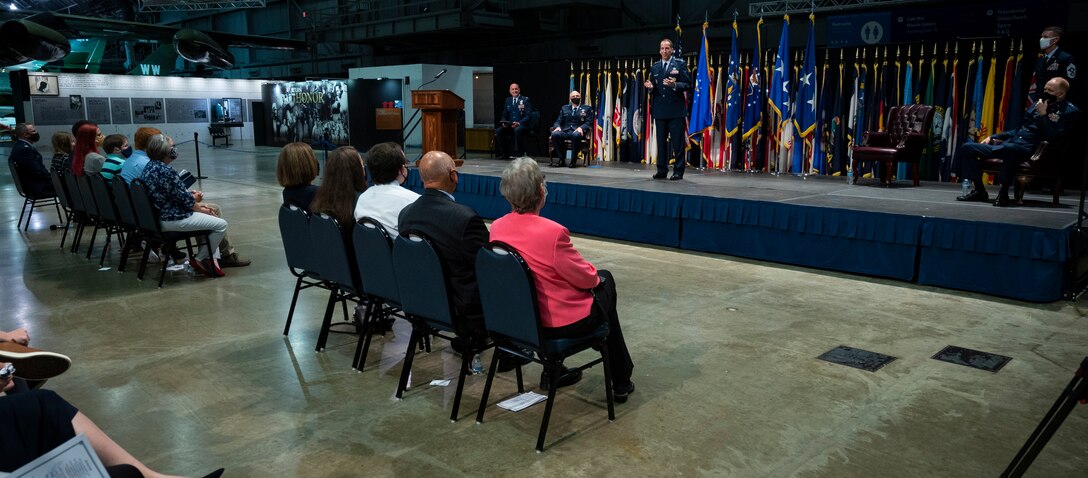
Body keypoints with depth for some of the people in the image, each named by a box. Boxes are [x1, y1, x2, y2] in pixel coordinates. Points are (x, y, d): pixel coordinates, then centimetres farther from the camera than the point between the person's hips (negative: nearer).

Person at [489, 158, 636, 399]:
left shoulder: (496, 227, -7)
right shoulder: (552, 231, -27)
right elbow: (586, 278, -16)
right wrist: (595, 274, 7)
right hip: (560, 323, -6)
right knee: (605, 281, 22)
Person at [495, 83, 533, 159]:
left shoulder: (525, 100, 0)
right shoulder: (508, 100, 16)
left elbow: (528, 116, -8)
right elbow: (504, 115, 17)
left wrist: (519, 123, -24)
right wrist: (504, 122, -7)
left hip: (522, 125, -5)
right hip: (509, 125, 5)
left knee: (517, 130, -38)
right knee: (498, 131, -21)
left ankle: (519, 153, -26)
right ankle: (505, 153, -7)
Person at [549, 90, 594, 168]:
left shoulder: (587, 109, 17)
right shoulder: (564, 108, 25)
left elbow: (589, 122, 4)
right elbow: (558, 121, 18)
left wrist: (581, 128, -16)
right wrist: (557, 127, -6)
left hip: (577, 131, -3)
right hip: (565, 131, 3)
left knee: (576, 135, -40)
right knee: (555, 134, -31)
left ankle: (573, 160, -27)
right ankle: (562, 158, -18)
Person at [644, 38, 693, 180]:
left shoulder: (680, 64, 2)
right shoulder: (654, 67, 14)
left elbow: (688, 85, -4)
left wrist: (674, 85, -20)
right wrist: (650, 87, -6)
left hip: (676, 110, -4)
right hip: (660, 110, 4)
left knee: (677, 142, -3)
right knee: (661, 141, 7)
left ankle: (678, 171, 3)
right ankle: (661, 170, 14)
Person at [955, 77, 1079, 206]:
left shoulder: (1068, 111, 3)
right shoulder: (1037, 104, 24)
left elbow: (1052, 136, -12)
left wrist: (1042, 114, -9)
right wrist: (993, 137, 20)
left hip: (1030, 149, -8)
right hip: (1010, 143, 8)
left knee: (1009, 148, -44)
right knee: (967, 148, -6)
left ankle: (1004, 193, -29)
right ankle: (980, 191, -4)